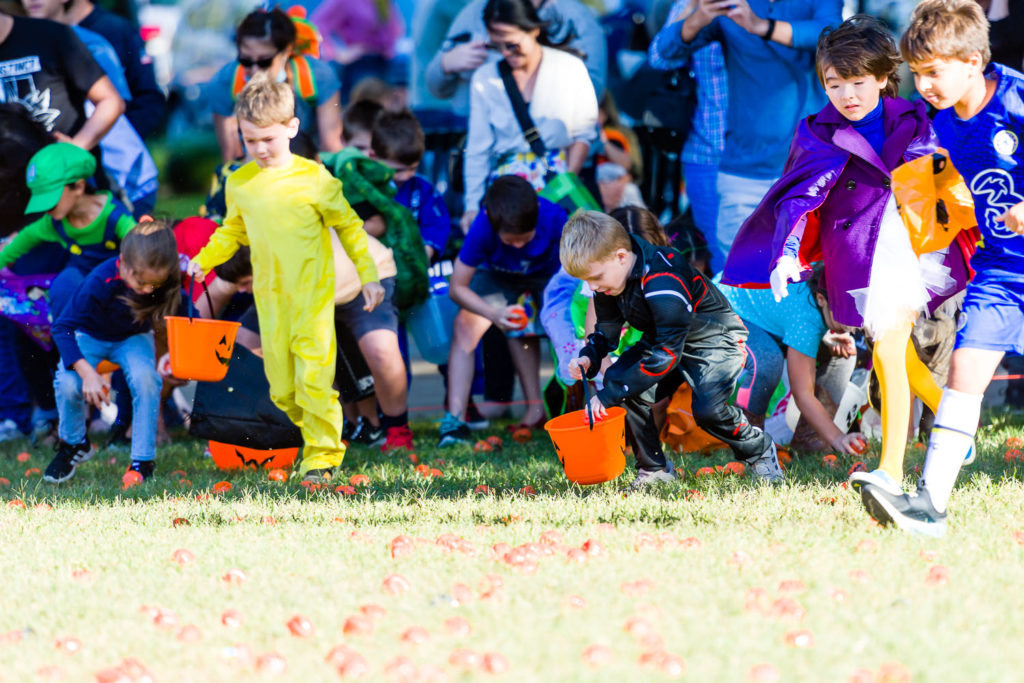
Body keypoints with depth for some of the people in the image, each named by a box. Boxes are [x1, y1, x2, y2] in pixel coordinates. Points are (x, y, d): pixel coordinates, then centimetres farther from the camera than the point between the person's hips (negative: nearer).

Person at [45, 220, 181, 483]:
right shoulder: (101, 282, -36)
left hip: (133, 338, 2)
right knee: (68, 384, -29)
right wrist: (87, 372, -41)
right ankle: (74, 444, 4)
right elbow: (62, 327, -31)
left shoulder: (168, 284, -28)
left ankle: (142, 461, -17)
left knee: (145, 379, -31)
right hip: (90, 335, -2)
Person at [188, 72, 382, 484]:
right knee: (282, 390, 3)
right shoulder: (239, 183, 6)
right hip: (269, 297, 4)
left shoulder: (313, 179, -6)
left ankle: (322, 454, -1)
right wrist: (204, 259, 5)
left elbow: (348, 226, 4)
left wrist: (367, 275, 3)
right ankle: (318, 432, 25)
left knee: (313, 377, -11)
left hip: (313, 295, -4)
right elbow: (233, 232, 20)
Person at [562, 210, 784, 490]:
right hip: (663, 339, 8)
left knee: (707, 409, -28)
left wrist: (610, 395, -39)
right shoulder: (608, 277, -10)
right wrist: (588, 358, -21)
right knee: (617, 376, -15)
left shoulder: (662, 282, -37)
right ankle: (654, 468, -1)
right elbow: (607, 330, 3)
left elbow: (666, 354, -38)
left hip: (714, 340, -8)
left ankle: (759, 450, 5)